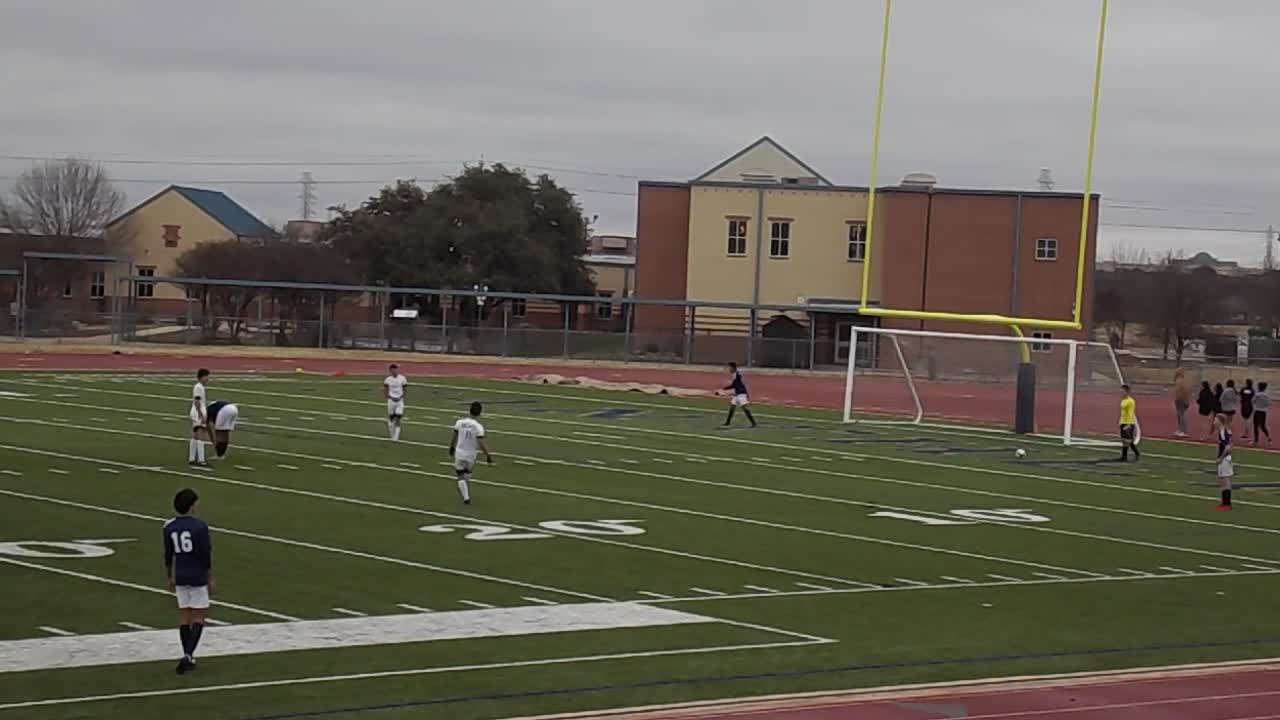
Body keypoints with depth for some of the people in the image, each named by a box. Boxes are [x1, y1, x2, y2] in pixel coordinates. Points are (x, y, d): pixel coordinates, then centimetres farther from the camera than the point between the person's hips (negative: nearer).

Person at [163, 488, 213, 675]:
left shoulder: (169, 528, 0)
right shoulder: (199, 526, -13)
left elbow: (168, 556, 7)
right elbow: (206, 555, -11)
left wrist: (168, 578, 18)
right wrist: (210, 579, -2)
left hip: (180, 577, 5)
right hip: (198, 577, -5)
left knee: (184, 616, 11)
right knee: (198, 617, 0)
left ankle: (189, 658, 15)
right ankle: (188, 654, -15)